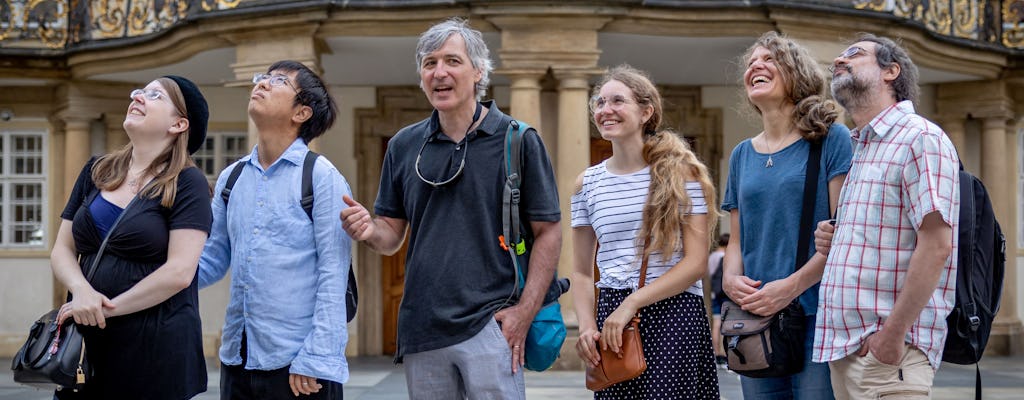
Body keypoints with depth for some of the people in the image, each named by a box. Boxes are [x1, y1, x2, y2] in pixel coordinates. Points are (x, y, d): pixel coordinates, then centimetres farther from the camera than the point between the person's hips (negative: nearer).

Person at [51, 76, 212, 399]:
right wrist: (81, 290, -12)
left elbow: (179, 272, -16)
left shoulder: (186, 183, -7)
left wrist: (107, 308, -13)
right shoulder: (96, 172, 11)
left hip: (155, 346, -5)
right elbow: (62, 250, 9)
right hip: (86, 340, 5)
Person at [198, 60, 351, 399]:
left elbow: (333, 275, -11)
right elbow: (211, 262, 12)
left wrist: (315, 359, -15)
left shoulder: (322, 176, -6)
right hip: (237, 358, 5)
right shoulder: (231, 178, 10)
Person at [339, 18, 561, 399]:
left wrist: (525, 310, -12)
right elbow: (392, 236, 12)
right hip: (421, 325, 4)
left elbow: (548, 232, -3)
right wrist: (370, 230, -12)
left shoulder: (518, 140, -2)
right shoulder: (404, 145, 9)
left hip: (490, 324, -4)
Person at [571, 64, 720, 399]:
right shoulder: (587, 184, 9)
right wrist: (586, 326, -4)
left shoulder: (680, 172, -2)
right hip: (612, 317, 3)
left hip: (674, 314, -3)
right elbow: (581, 271, 13)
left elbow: (696, 262, -8)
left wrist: (632, 303, -15)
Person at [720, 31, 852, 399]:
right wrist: (730, 278, -4)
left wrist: (792, 285, -19)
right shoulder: (742, 155, 15)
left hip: (815, 316, -5)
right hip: (755, 319, 5)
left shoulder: (831, 139, -2)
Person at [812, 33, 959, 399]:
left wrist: (893, 332, -22)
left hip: (886, 347, -8)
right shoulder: (861, 150, 17)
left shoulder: (921, 138, -9)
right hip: (845, 344, 8)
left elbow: (937, 246, -18)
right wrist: (833, 242, 5)